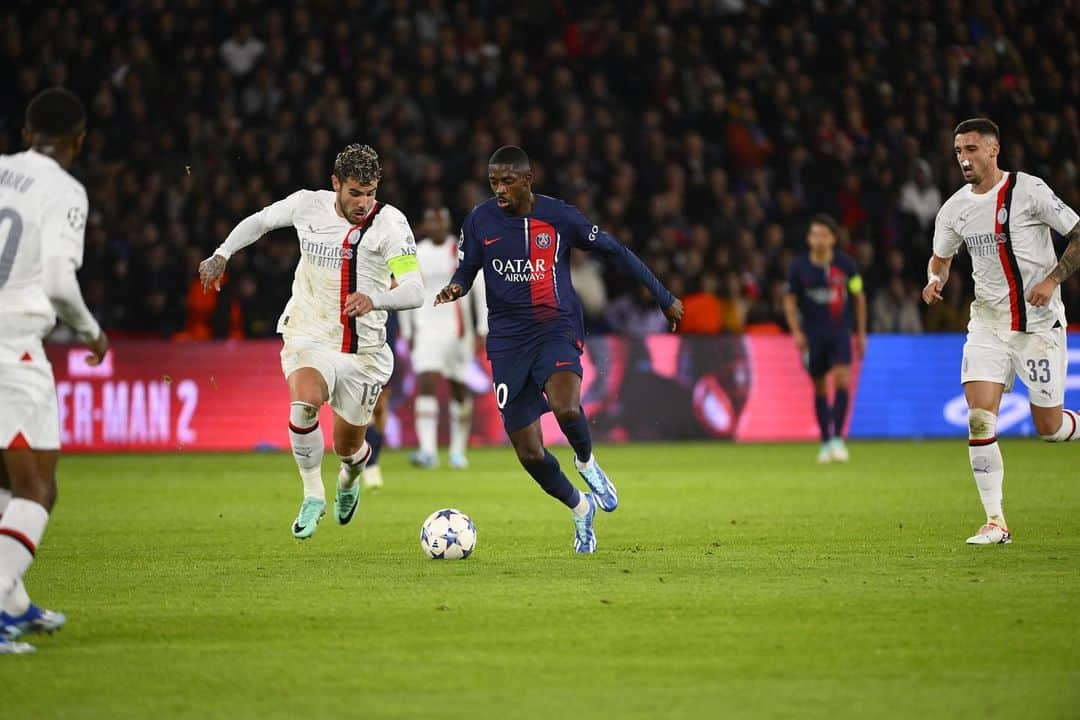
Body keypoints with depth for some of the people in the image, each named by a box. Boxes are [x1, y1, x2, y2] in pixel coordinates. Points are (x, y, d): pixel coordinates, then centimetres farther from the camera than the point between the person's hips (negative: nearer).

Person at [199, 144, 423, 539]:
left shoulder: (390, 222, -14)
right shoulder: (307, 205, -6)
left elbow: (414, 290, -23)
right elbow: (259, 221, 15)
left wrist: (374, 300, -41)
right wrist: (221, 255, 6)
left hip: (364, 351, 0)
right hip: (308, 339, 0)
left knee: (348, 448, 11)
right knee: (303, 404, -33)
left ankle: (349, 479, 51)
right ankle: (313, 496, -14)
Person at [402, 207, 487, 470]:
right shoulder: (416, 254, 7)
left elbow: (481, 291, 1)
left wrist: (482, 330, -4)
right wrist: (408, 333, 13)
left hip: (458, 330, -1)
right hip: (426, 331, 1)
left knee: (459, 388, 7)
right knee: (425, 384, -14)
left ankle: (458, 450, 20)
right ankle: (428, 450, -22)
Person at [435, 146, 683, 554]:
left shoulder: (558, 216, -5)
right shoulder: (480, 221, -1)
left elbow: (614, 251, 5)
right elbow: (466, 271, 10)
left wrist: (664, 298, 10)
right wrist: (455, 289, -16)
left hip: (557, 328, -2)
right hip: (508, 340, 2)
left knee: (566, 409, -33)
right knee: (529, 454, -1)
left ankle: (586, 461, 3)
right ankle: (580, 509, 27)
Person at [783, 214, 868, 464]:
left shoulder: (846, 265, -3)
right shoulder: (798, 267, -3)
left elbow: (859, 297, 8)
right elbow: (790, 301, 5)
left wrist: (861, 333, 9)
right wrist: (796, 331, -7)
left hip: (840, 331, -1)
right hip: (812, 333, 1)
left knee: (842, 380, -17)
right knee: (819, 387, 5)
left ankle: (837, 439, -15)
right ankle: (825, 442, 15)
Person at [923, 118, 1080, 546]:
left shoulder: (1028, 191, -11)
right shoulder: (955, 209, 4)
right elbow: (941, 257, 21)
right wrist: (935, 279, -1)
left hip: (1038, 323, -4)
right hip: (988, 322, 4)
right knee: (979, 419, -11)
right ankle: (995, 522, -5)